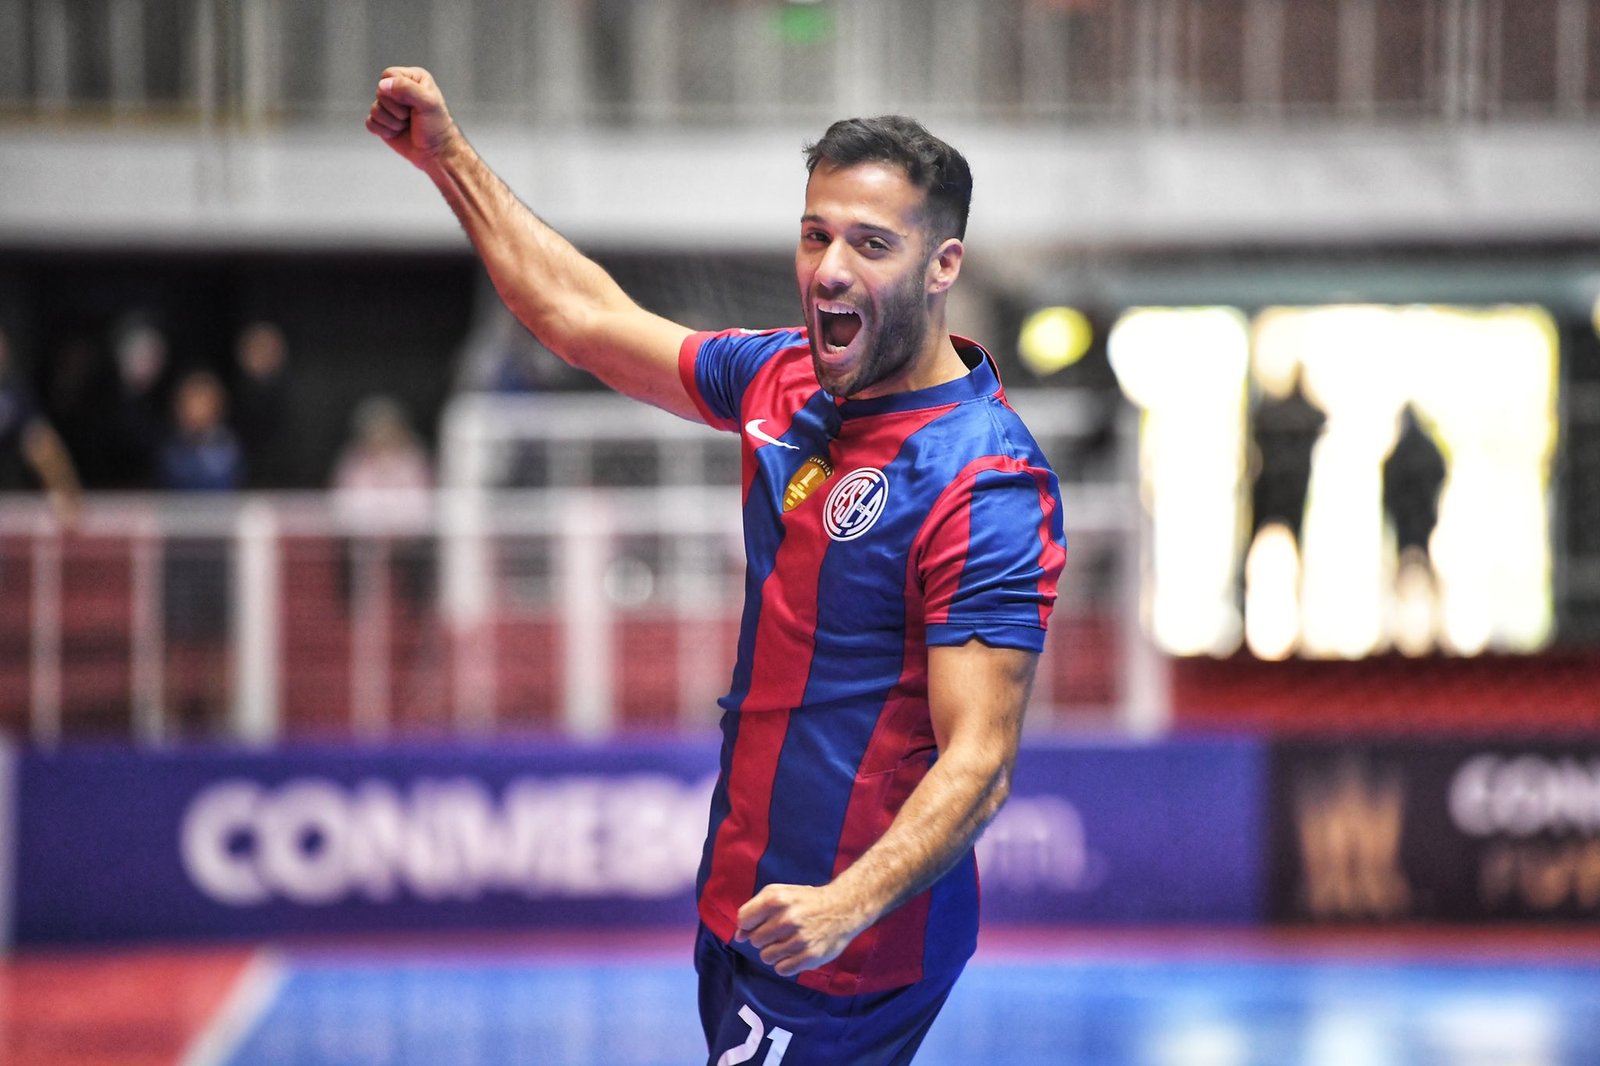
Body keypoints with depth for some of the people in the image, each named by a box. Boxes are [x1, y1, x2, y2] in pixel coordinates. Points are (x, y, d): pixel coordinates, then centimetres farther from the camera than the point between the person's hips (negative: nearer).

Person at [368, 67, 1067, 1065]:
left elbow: (979, 762, -27)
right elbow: (590, 318, 18)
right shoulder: (788, 377, 2)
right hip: (742, 907, 8)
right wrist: (451, 156, 20)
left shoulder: (984, 482, -23)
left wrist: (846, 906, -41)